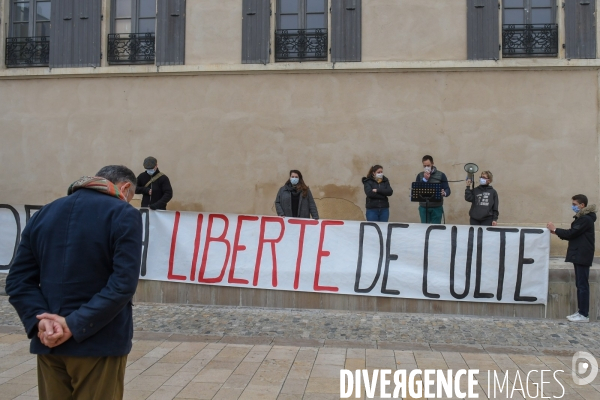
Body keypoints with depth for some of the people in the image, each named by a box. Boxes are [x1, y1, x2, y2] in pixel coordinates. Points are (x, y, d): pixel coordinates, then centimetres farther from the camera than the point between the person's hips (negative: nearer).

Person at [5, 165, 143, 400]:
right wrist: (75, 325, -16)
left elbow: (18, 281, 4)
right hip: (99, 343, -5)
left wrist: (39, 320, -8)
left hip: (48, 344, 5)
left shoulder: (43, 214, 9)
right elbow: (123, 283, -20)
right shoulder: (124, 215, -10)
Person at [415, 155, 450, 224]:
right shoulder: (420, 175, 6)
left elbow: (447, 190, -4)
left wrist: (444, 193, -28)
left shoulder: (441, 175, 0)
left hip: (437, 207, -2)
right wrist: (425, 179, -13)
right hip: (423, 207, 2)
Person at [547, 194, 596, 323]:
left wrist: (555, 229, -9)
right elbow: (574, 234, 15)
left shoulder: (586, 219, -15)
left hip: (582, 256, -10)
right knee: (580, 285, 11)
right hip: (579, 255, 10)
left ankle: (584, 315, -3)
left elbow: (571, 233, -19)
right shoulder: (582, 217, 17)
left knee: (582, 285, -7)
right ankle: (581, 312, 16)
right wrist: (558, 232, 2)